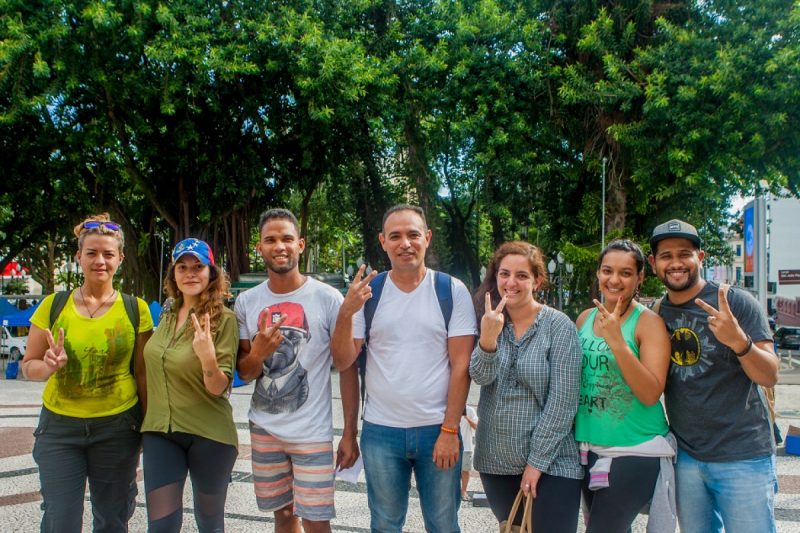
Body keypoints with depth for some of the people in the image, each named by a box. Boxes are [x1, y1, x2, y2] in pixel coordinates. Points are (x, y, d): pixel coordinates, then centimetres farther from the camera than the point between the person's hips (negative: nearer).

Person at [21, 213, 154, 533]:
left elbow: (142, 373, 2)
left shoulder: (136, 309, -2)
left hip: (118, 428, 0)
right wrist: (49, 366, -17)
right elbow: (28, 366, 4)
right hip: (59, 427, 0)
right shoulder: (53, 305, -1)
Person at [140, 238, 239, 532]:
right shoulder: (167, 316, 6)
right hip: (160, 432, 5)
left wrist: (207, 356, -35)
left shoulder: (224, 318, -12)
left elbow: (218, 388, -16)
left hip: (208, 435, -4)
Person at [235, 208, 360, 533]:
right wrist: (258, 354, -17)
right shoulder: (246, 302, 1)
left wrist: (350, 433, -6)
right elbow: (243, 373, 6)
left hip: (312, 433, -3)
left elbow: (347, 367, -4)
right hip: (263, 430, 3)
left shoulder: (328, 298, -9)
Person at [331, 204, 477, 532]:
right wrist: (346, 313, -17)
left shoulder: (452, 291, -4)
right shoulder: (368, 292, 0)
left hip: (438, 429, -1)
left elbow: (461, 365, -5)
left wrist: (450, 430, -9)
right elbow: (343, 362, -1)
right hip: (380, 431, 2)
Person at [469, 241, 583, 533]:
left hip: (551, 464, -4)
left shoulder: (558, 326, -10)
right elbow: (480, 377, -12)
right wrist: (488, 339, -31)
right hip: (495, 462, 4)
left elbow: (562, 402, -12)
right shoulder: (490, 321, 2)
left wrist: (537, 462, -13)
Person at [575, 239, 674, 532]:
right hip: (588, 448, 6)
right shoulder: (585, 318, 6)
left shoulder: (648, 322, -10)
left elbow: (651, 394, -19)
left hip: (635, 452, -6)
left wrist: (617, 341, -26)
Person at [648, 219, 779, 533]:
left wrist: (739, 340, -31)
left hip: (742, 457, -4)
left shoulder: (736, 303, -9)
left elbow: (769, 377, -13)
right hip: (685, 456, 5)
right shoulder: (657, 315, 5)